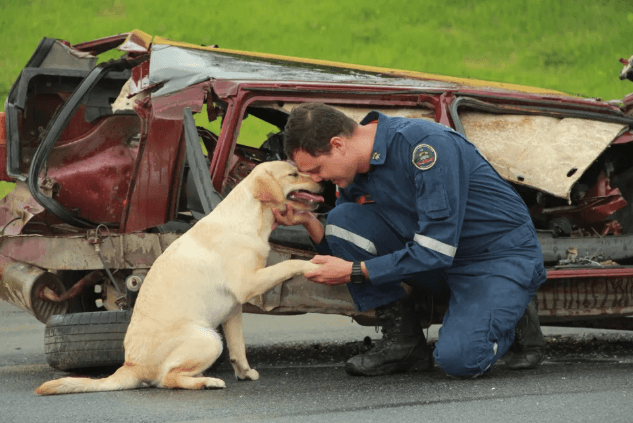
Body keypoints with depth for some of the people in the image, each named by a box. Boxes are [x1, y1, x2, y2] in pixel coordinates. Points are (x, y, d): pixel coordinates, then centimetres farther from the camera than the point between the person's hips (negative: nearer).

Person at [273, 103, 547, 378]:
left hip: (503, 253, -7)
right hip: (442, 267, 7)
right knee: (342, 220, -11)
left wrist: (354, 271, -24)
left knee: (458, 358, -30)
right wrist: (309, 222, -12)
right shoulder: (354, 172, -3)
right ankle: (401, 337, -2)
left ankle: (517, 316, 5)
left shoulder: (426, 144, -27)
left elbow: (437, 249, -29)